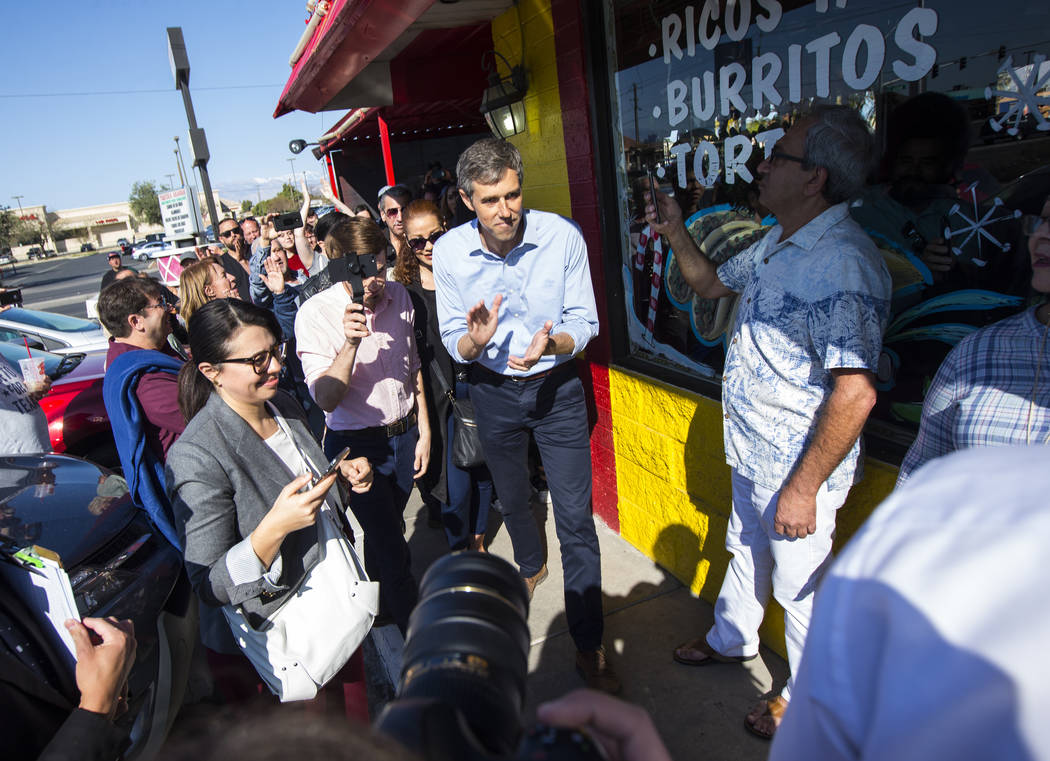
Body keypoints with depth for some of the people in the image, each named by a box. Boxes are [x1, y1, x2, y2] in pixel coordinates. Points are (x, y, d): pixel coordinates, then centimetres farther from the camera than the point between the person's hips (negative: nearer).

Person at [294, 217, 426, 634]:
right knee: (392, 549, 1)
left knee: (385, 532, 22)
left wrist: (424, 430, 10)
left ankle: (379, 611, 47)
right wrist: (350, 343, -37)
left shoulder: (398, 295, -3)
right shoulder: (315, 313, -18)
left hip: (404, 435, 5)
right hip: (357, 444, -4)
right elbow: (325, 398, -23)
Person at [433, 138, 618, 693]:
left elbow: (584, 322, -11)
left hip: (556, 386, -2)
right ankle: (531, 565, 56)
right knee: (511, 499, 23)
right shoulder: (449, 251, -13)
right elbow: (454, 343, -7)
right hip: (493, 392, 2)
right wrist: (476, 340, -31)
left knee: (575, 516, -2)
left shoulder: (561, 235, -17)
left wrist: (550, 344, -33)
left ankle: (588, 647, 14)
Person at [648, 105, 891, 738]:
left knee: (800, 587, 12)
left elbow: (855, 392, -31)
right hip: (751, 451, 9)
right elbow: (712, 283, 22)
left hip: (795, 469, -9)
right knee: (746, 550, 28)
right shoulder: (777, 245, 4)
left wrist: (803, 488, -26)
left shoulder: (843, 263, -27)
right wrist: (676, 232, 8)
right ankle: (732, 640, 54)